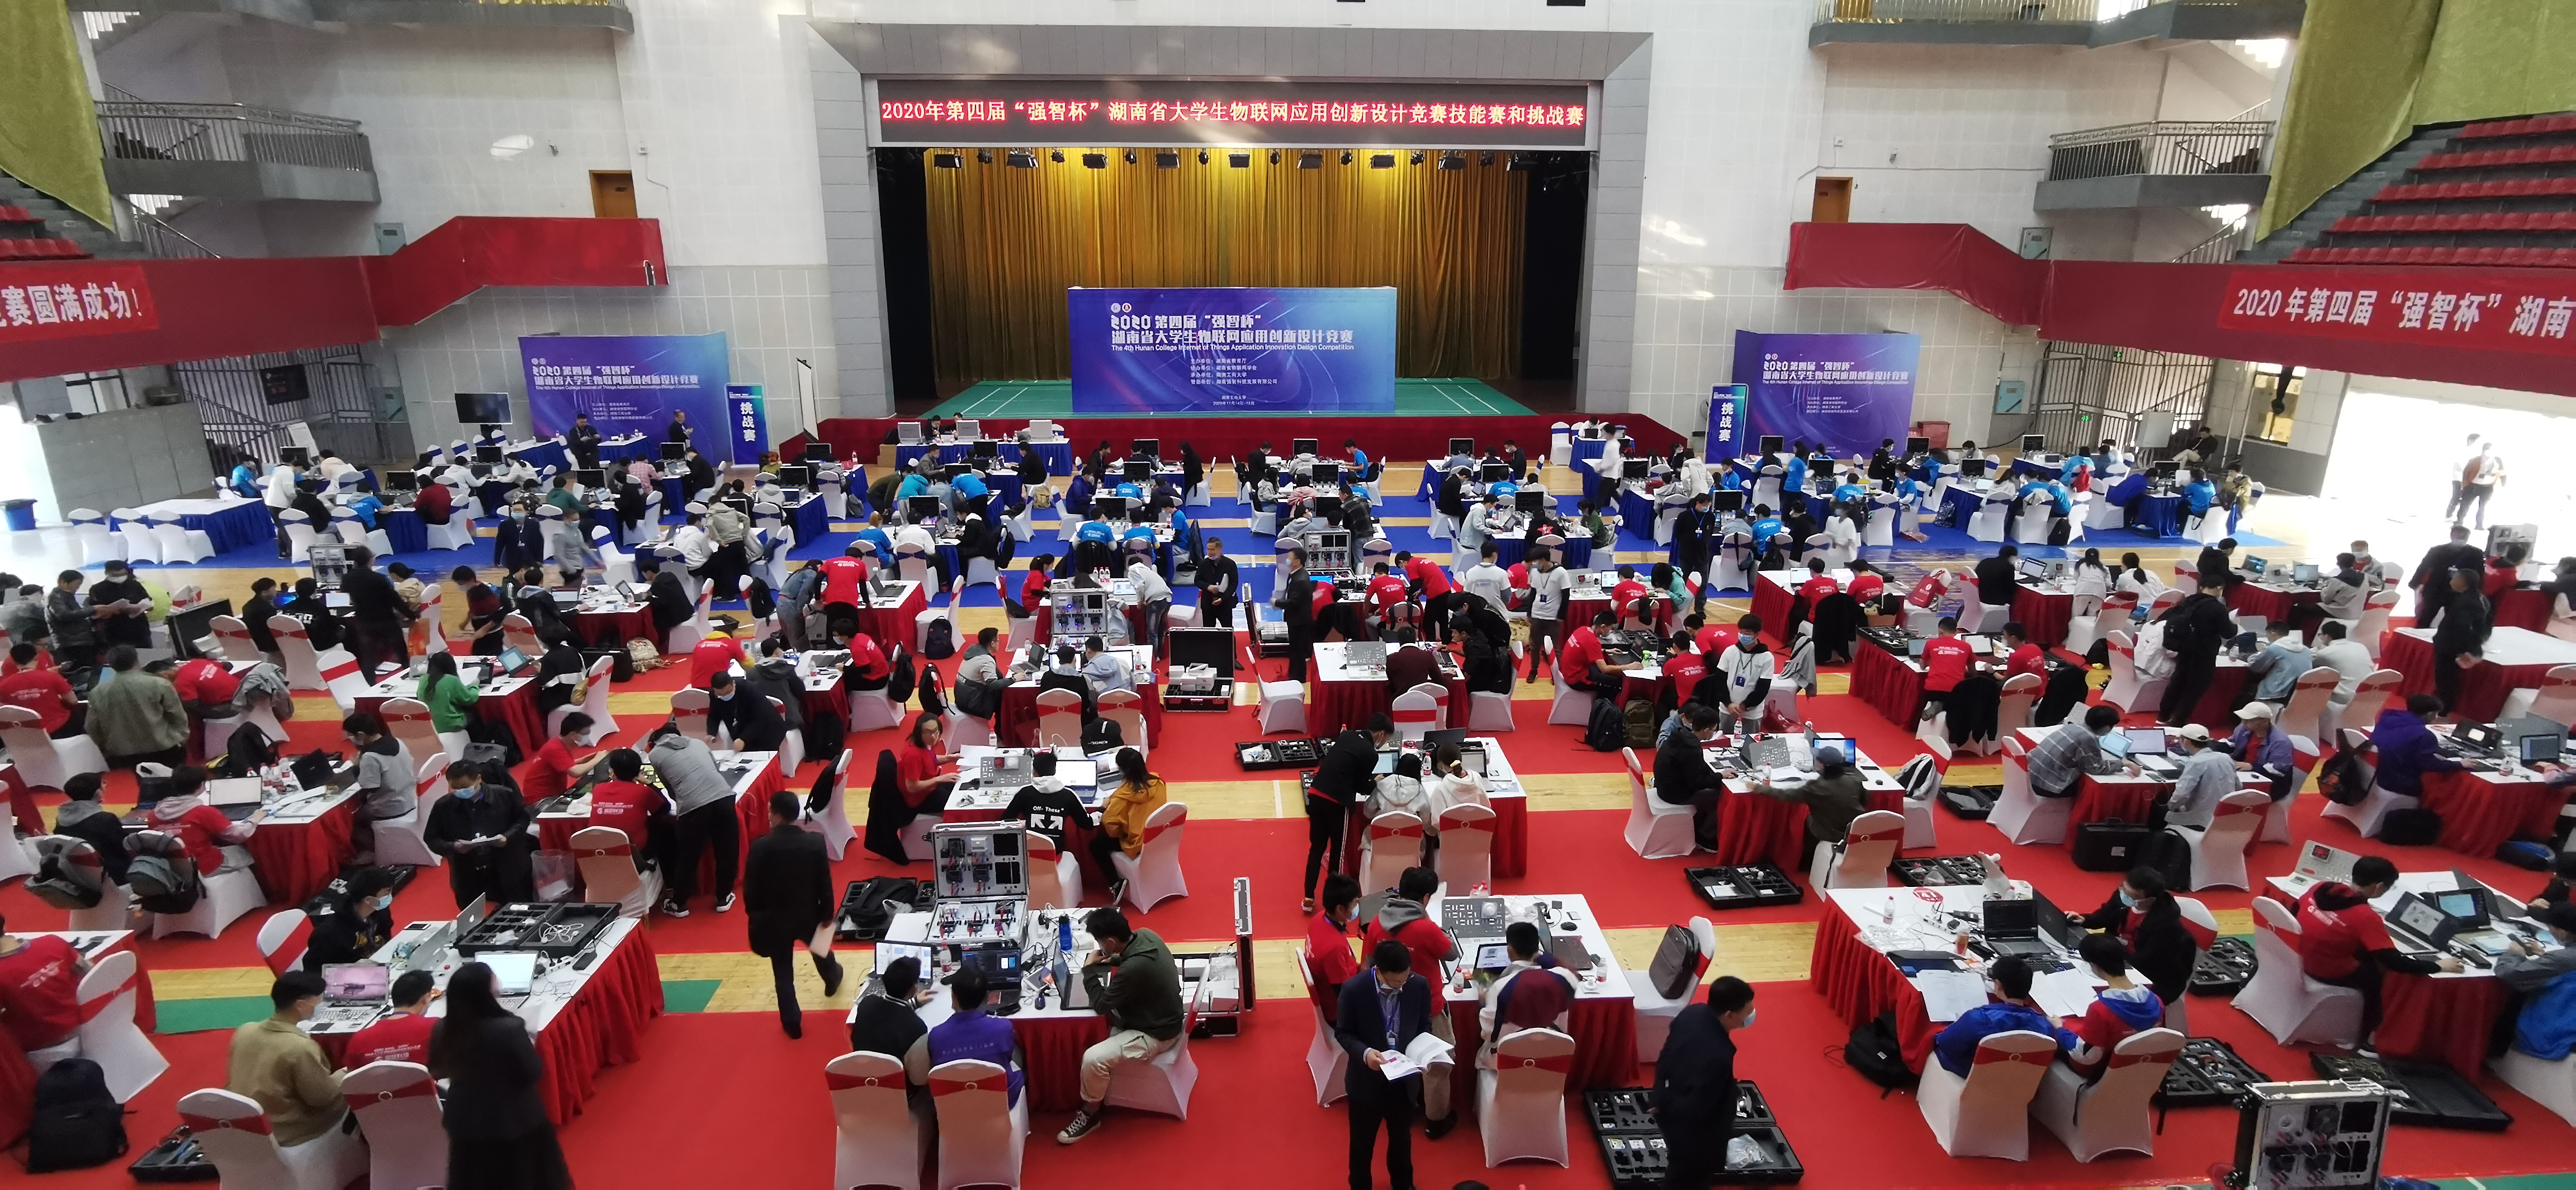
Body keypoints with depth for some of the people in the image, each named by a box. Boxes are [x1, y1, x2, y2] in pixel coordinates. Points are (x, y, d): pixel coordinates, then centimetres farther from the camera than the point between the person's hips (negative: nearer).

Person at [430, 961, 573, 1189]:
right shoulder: (509, 1030, -30)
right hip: (516, 1122, -4)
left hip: (467, 1123, 4)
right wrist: (528, 1046, -3)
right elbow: (533, 1073, -19)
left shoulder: (442, 1032, -15)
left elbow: (436, 1071, 4)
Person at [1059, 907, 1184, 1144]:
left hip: (1154, 1033, -10)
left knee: (1093, 1059, -18)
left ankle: (1090, 1115, 7)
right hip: (1159, 1015, 10)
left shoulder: (1134, 969, -36)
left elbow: (1101, 1005, -22)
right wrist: (1112, 961, -1)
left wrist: (1090, 969, -11)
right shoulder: (1145, 935, -10)